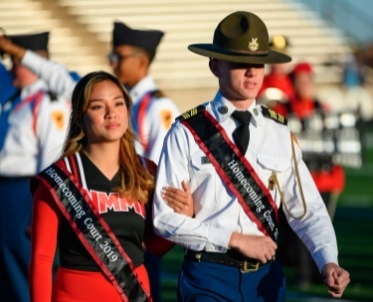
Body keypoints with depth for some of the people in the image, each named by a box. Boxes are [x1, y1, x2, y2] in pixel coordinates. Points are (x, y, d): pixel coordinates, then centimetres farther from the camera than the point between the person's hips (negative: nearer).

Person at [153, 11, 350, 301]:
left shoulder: (280, 133, 6)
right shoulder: (187, 133, -4)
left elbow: (307, 210, 3)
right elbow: (166, 216, -9)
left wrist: (328, 262, -14)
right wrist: (235, 239, -15)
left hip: (267, 277, 4)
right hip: (209, 277, -4)